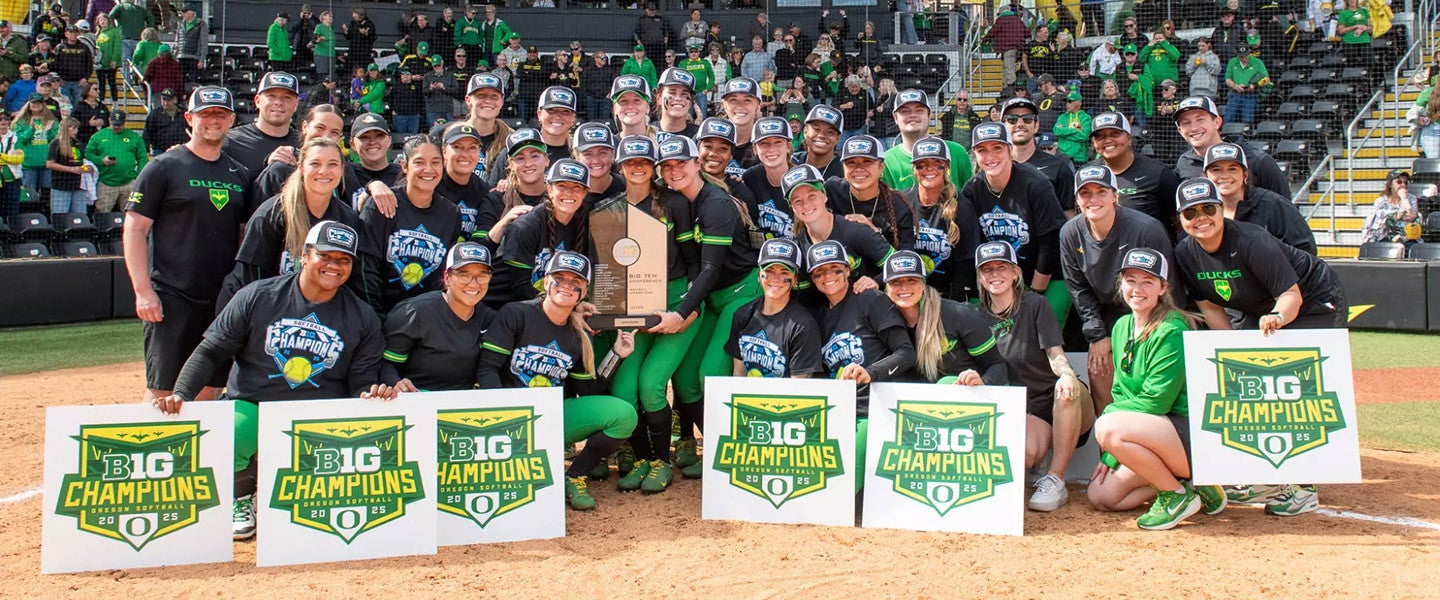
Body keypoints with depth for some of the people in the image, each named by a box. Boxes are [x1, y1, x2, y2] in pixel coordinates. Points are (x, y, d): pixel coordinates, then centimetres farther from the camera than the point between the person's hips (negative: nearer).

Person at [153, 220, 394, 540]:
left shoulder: (363, 319, 5)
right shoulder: (257, 297, 1)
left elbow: (362, 382, 7)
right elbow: (209, 353, 2)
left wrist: (370, 394, -17)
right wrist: (181, 394, -14)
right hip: (250, 406, -1)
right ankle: (242, 496, 6)